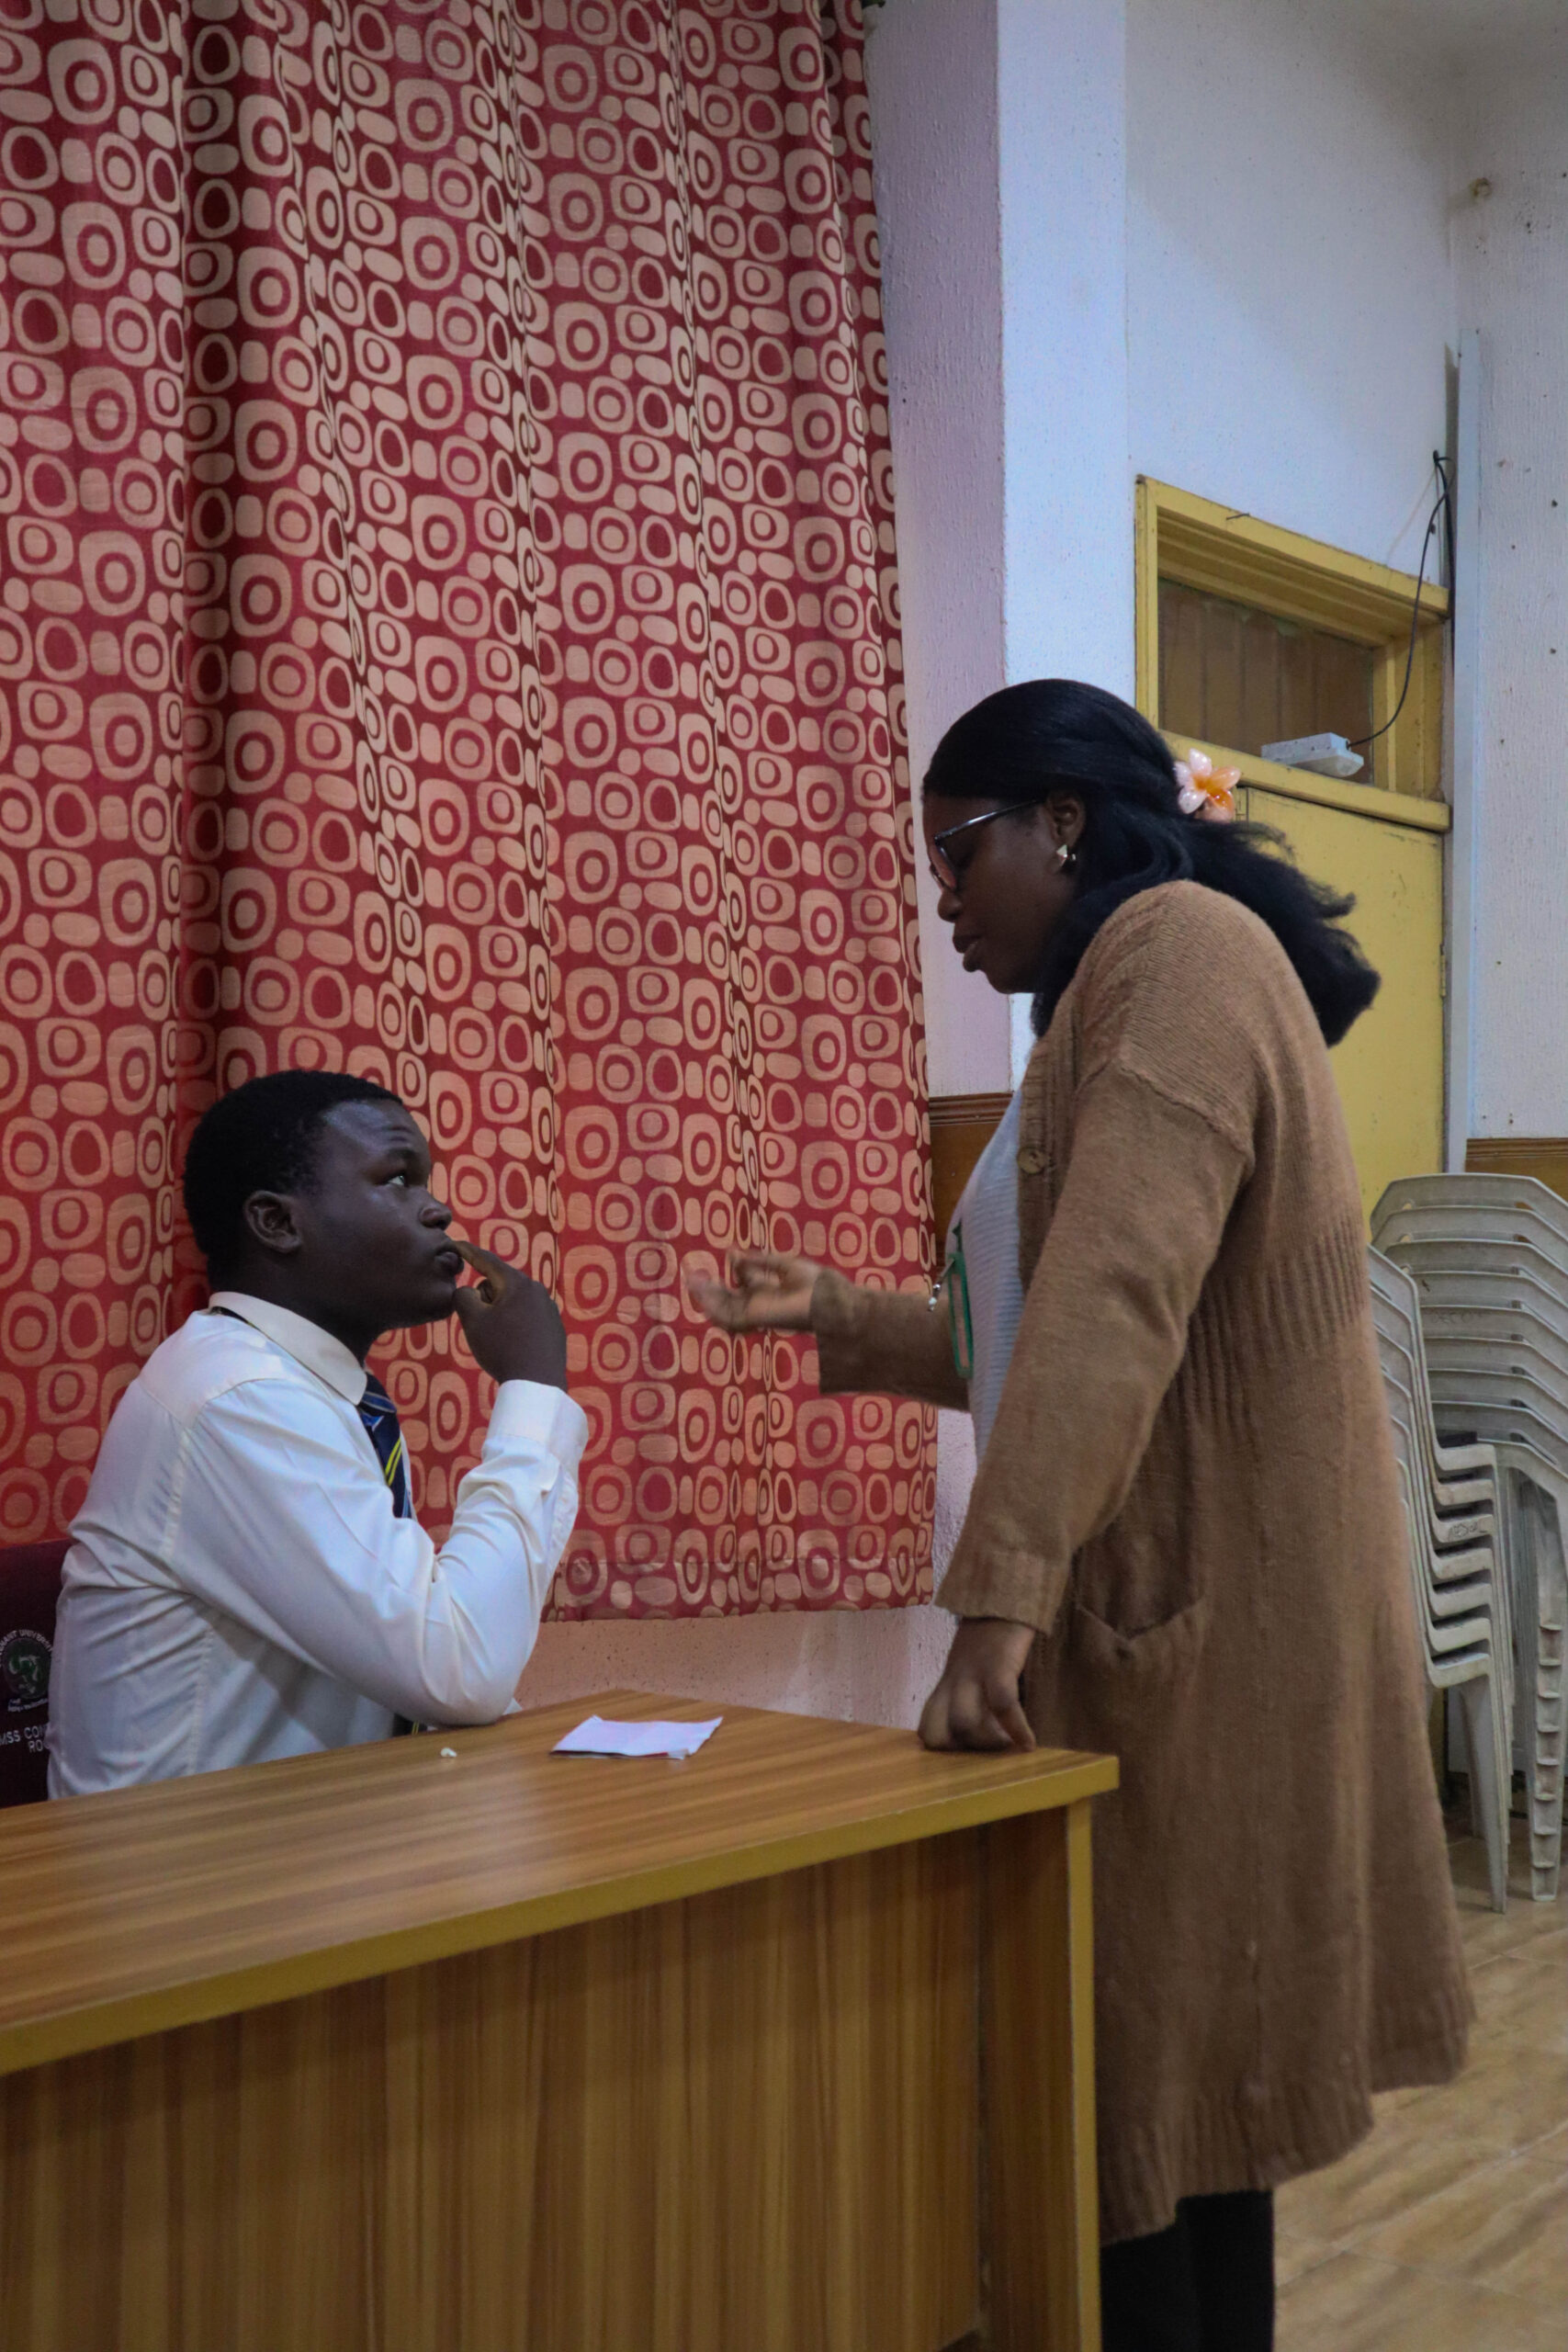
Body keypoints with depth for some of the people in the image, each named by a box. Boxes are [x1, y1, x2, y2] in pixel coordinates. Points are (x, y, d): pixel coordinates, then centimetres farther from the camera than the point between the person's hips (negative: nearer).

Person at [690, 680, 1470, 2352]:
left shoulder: (1182, 942, -11)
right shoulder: (1112, 998, 19)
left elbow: (1121, 1294, -24)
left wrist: (1000, 1596, -29)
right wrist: (838, 1321, 18)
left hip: (1211, 1615, -9)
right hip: (1148, 1605, 9)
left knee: (1160, 2073, -1)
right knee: (1158, 2070, 14)